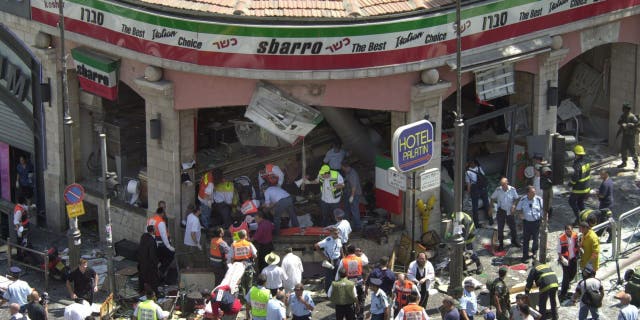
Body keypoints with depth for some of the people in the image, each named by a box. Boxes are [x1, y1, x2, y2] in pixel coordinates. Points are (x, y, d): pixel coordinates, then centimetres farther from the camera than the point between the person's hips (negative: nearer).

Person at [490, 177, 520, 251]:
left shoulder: (512, 189, -10)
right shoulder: (498, 190, -11)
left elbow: (516, 199, 3)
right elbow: (492, 198, 1)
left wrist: (513, 206, -11)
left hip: (510, 211, 1)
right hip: (501, 211, 0)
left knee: (513, 226, 11)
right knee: (500, 228, 4)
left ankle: (514, 241, 31)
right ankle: (501, 244, 16)